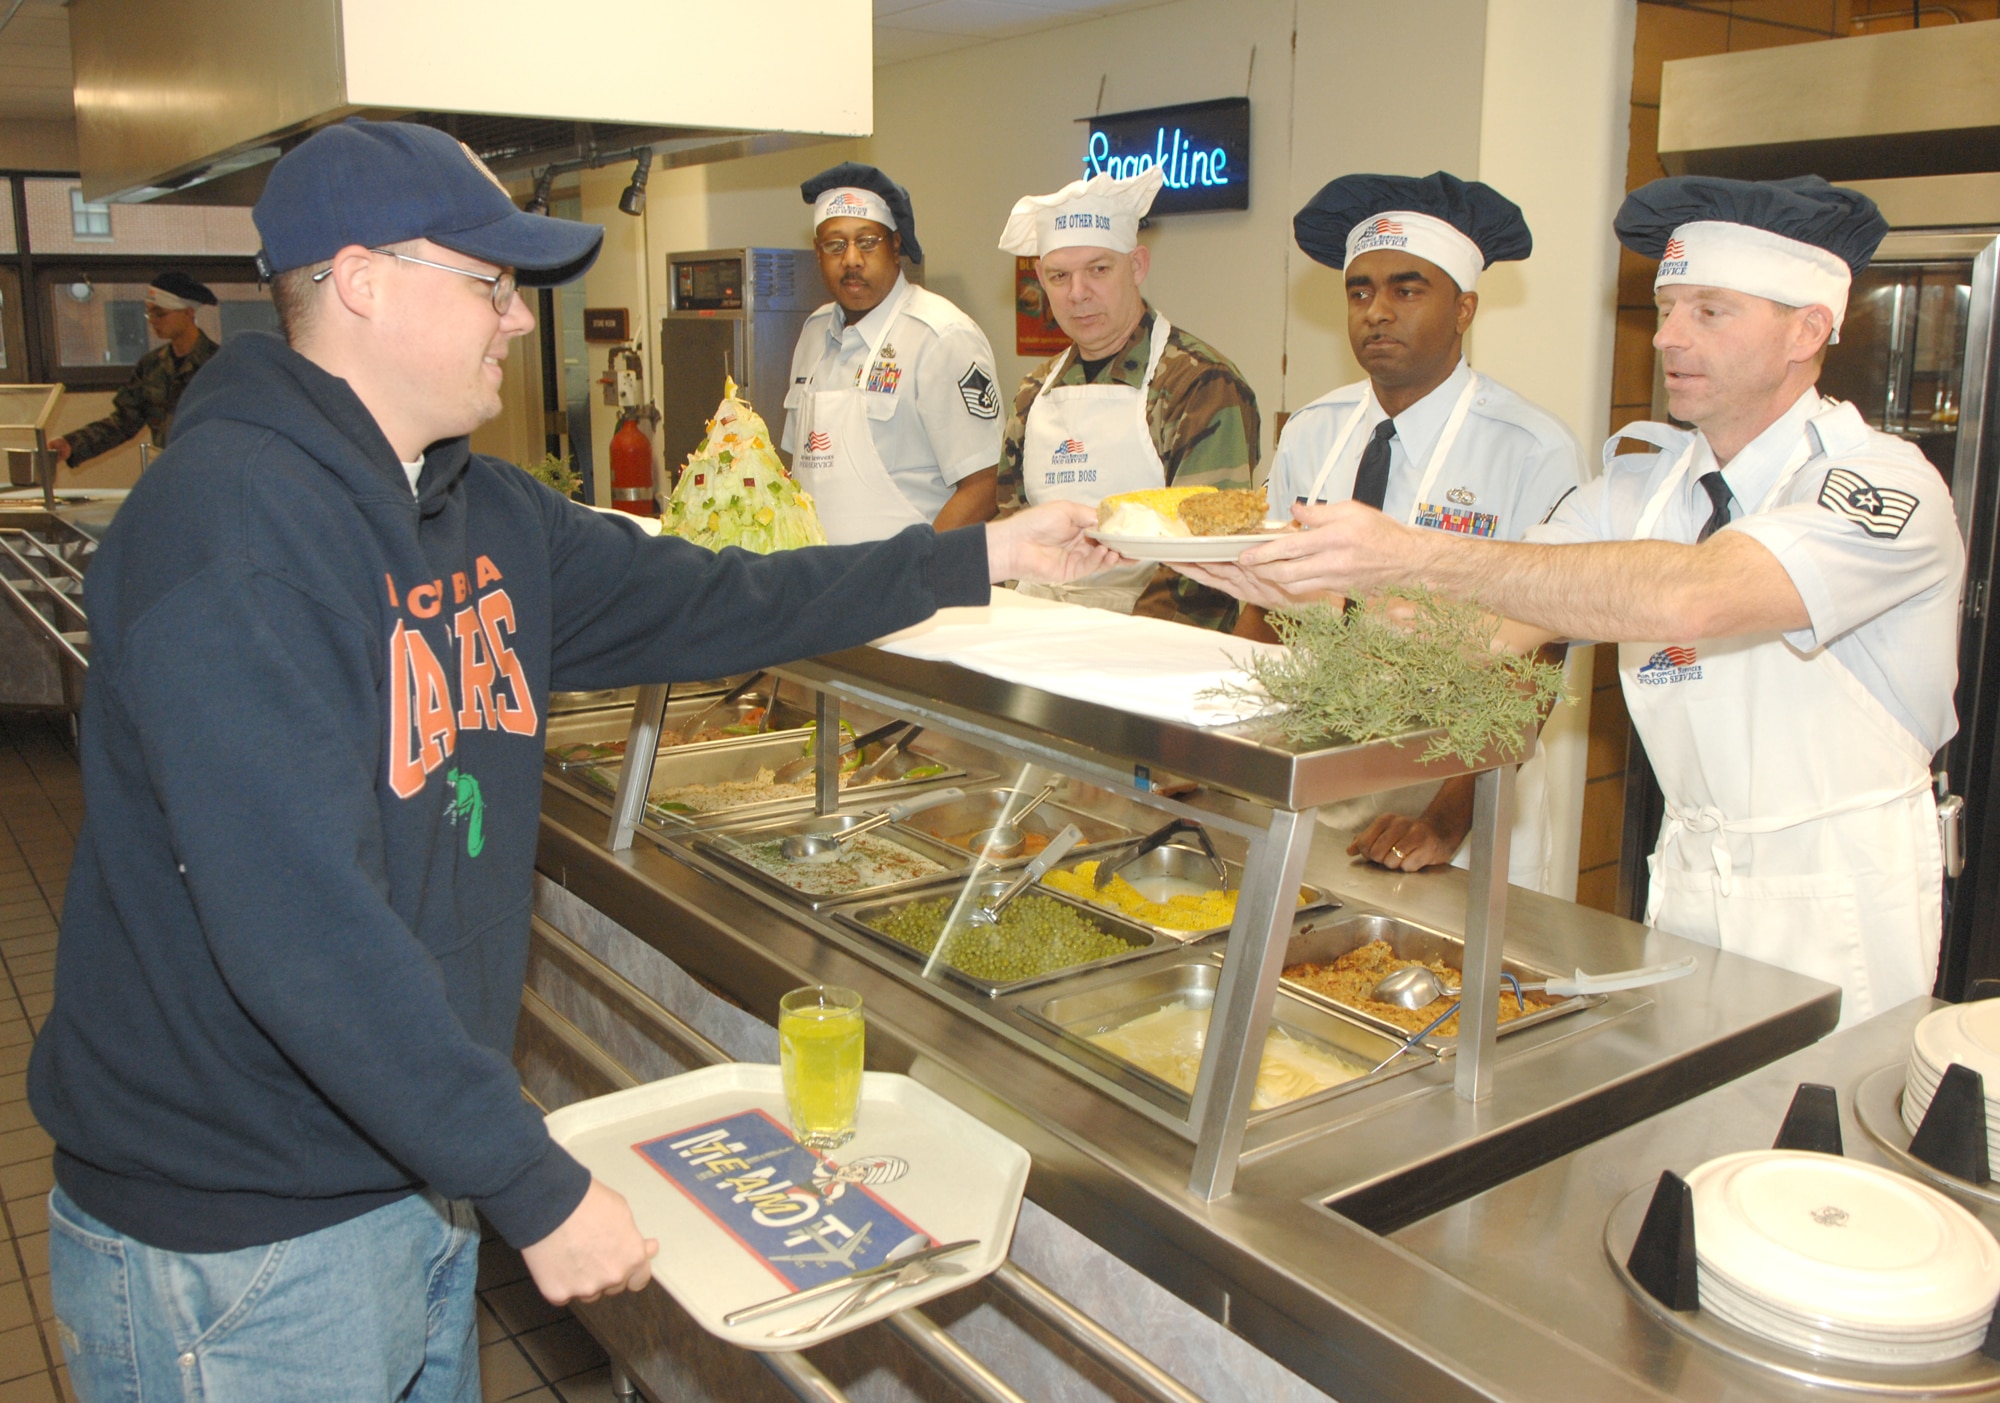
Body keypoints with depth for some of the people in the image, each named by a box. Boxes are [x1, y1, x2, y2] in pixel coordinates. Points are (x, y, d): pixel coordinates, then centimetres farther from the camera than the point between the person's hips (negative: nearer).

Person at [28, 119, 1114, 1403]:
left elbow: (705, 602, 12)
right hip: (241, 1243, -8)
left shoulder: (485, 515, 5)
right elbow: (297, 927, -30)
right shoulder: (230, 520, -24)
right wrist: (537, 1188, -26)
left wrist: (985, 555, 11)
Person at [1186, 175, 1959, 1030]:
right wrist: (1315, 589, -24)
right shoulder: (1639, 486, 5)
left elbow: (1691, 598, -36)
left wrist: (1417, 556, -42)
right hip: (1686, 882, 5)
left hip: (1843, 901, -5)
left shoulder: (1884, 485, -17)